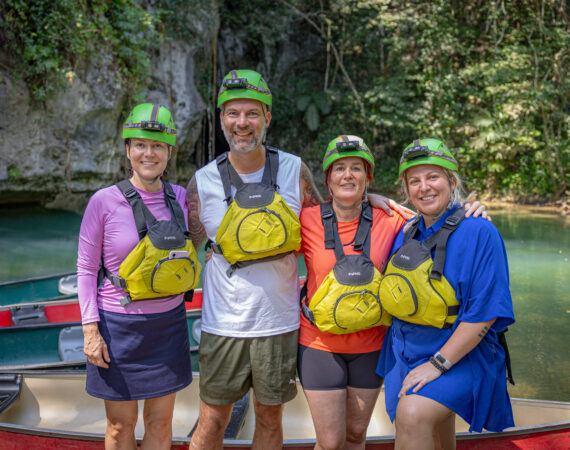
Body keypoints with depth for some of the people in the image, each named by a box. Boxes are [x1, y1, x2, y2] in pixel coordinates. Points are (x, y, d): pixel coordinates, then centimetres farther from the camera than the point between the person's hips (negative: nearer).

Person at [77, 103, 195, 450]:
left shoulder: (180, 197, 0)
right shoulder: (105, 201, -10)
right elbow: (86, 268, -5)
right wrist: (91, 329, -9)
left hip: (169, 322, 3)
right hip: (119, 326, -3)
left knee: (160, 422, 13)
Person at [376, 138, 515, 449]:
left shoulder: (480, 233, -15)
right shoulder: (406, 234, 4)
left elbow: (484, 313, -20)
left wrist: (438, 364, -21)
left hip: (459, 357, -6)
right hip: (406, 354, 6)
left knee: (412, 414, -29)